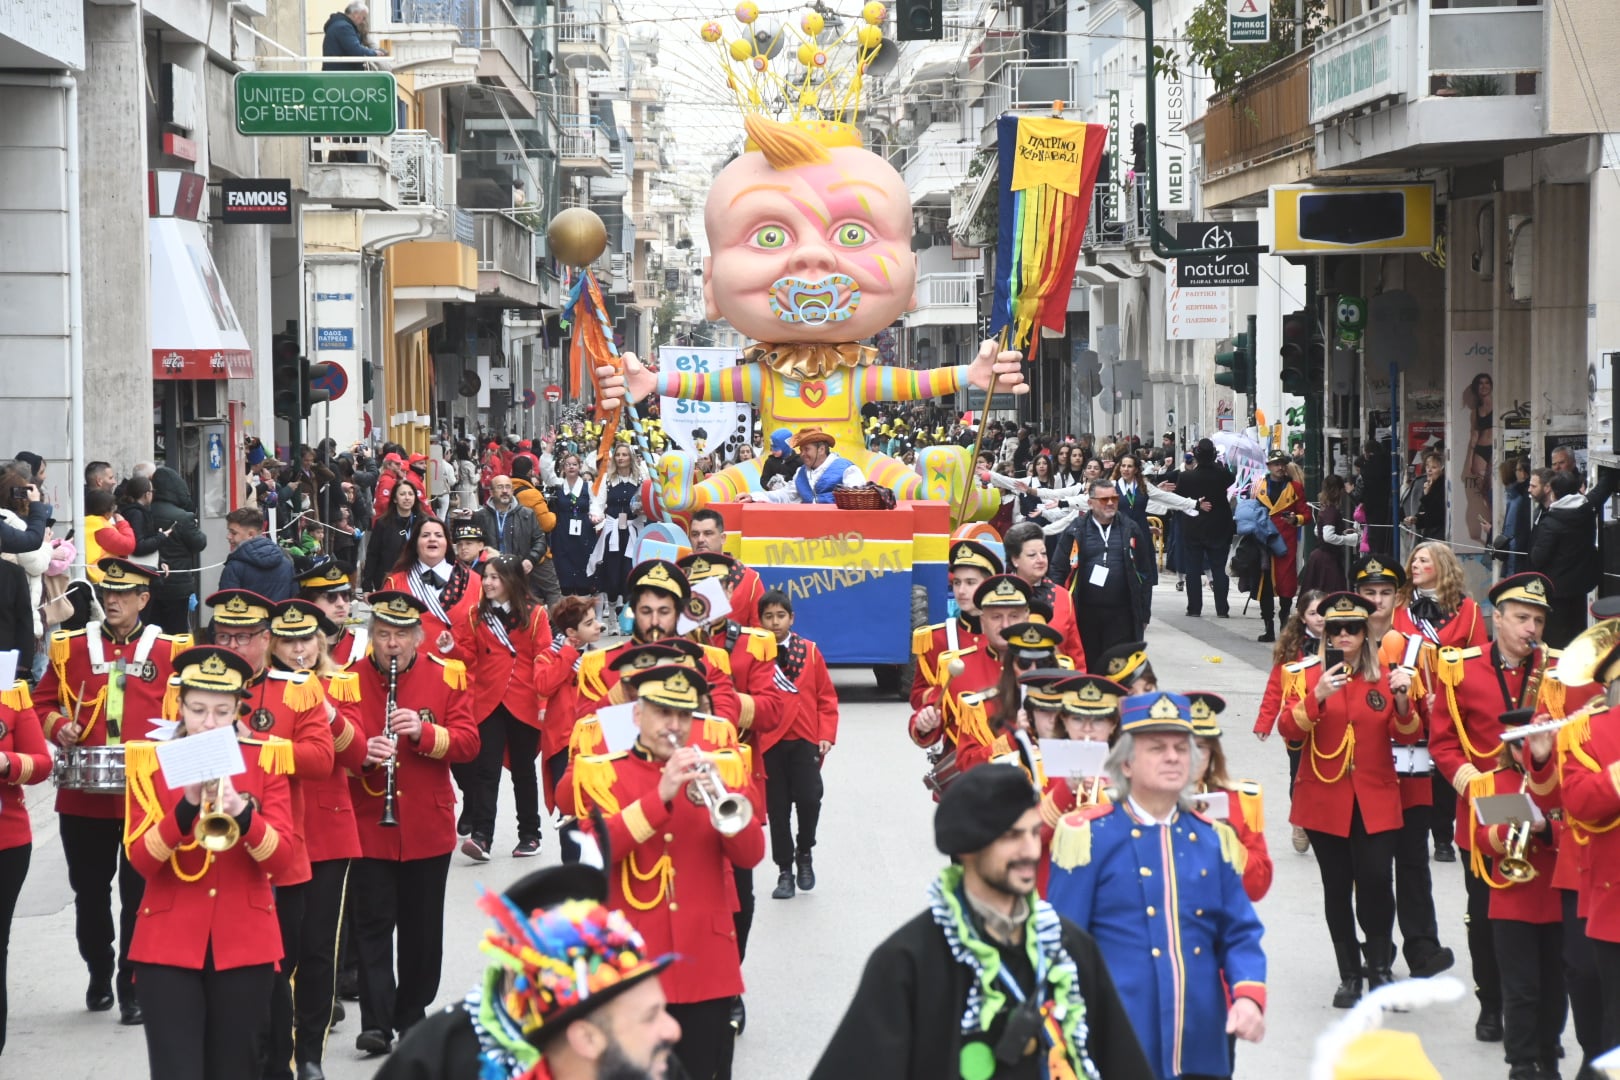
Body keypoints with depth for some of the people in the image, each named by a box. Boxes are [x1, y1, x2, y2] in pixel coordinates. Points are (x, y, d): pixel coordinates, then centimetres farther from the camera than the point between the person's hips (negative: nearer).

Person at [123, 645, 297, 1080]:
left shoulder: (265, 759, 2)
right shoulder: (150, 760, 1)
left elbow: (282, 860, -6)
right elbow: (141, 860, -9)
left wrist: (241, 813, -23)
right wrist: (187, 808, -24)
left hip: (245, 943, 1)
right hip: (169, 945, -1)